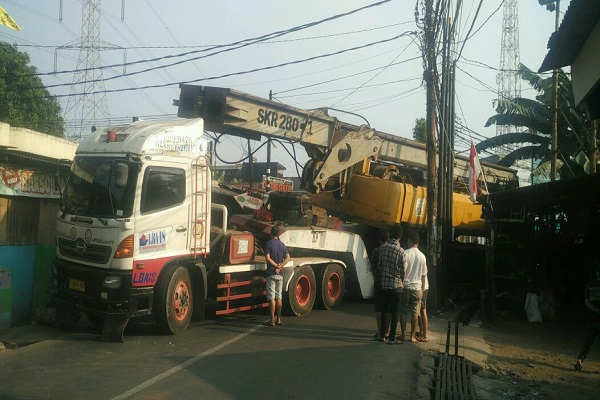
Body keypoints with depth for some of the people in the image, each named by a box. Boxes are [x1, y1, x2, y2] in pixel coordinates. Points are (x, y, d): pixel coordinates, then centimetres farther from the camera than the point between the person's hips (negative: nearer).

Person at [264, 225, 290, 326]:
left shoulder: (268, 244, -6)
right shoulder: (282, 245, 10)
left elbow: (268, 258, -15)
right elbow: (287, 257, -1)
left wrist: (276, 266, -7)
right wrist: (280, 267, -9)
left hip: (271, 273, -5)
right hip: (280, 274, 5)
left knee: (271, 298, -4)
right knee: (279, 298, 10)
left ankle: (272, 320, -4)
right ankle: (278, 319, 13)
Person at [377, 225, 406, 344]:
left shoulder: (383, 247, 1)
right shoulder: (400, 250, -14)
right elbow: (402, 270, -9)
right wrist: (402, 280, 10)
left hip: (384, 284, 4)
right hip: (396, 285, -4)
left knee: (384, 310, 14)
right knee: (394, 312, 3)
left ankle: (382, 336, 18)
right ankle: (392, 338, 6)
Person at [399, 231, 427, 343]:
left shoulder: (405, 253, -10)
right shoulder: (422, 256, 2)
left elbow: (402, 271, -10)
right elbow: (423, 275, 8)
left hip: (406, 287, -3)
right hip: (417, 288, 3)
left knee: (403, 312, 8)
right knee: (415, 313, 7)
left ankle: (403, 334, 11)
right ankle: (412, 336, 9)